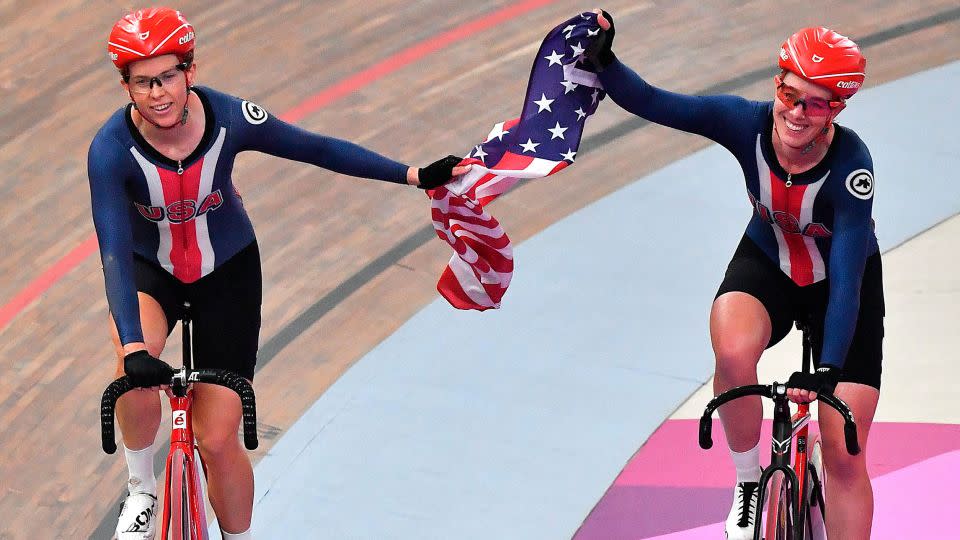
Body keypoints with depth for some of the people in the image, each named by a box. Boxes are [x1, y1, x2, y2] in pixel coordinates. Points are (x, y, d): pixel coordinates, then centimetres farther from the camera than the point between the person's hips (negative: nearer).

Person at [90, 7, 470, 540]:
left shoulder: (229, 118, -26)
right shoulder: (111, 149, -30)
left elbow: (320, 149, -12)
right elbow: (114, 251, -37)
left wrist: (416, 175, -10)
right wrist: (133, 346, -50)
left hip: (227, 271, 1)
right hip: (148, 269, -1)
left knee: (217, 439, -3)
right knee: (138, 364, -34)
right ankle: (141, 492, -7)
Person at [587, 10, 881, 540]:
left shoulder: (850, 165, -33)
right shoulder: (747, 122, -25)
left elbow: (847, 278, -36)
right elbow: (649, 101, -30)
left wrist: (827, 371, -43)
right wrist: (602, 61, -48)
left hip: (841, 288, -2)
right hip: (767, 263, 2)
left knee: (845, 455, -6)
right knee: (733, 352, -34)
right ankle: (748, 487, -9)